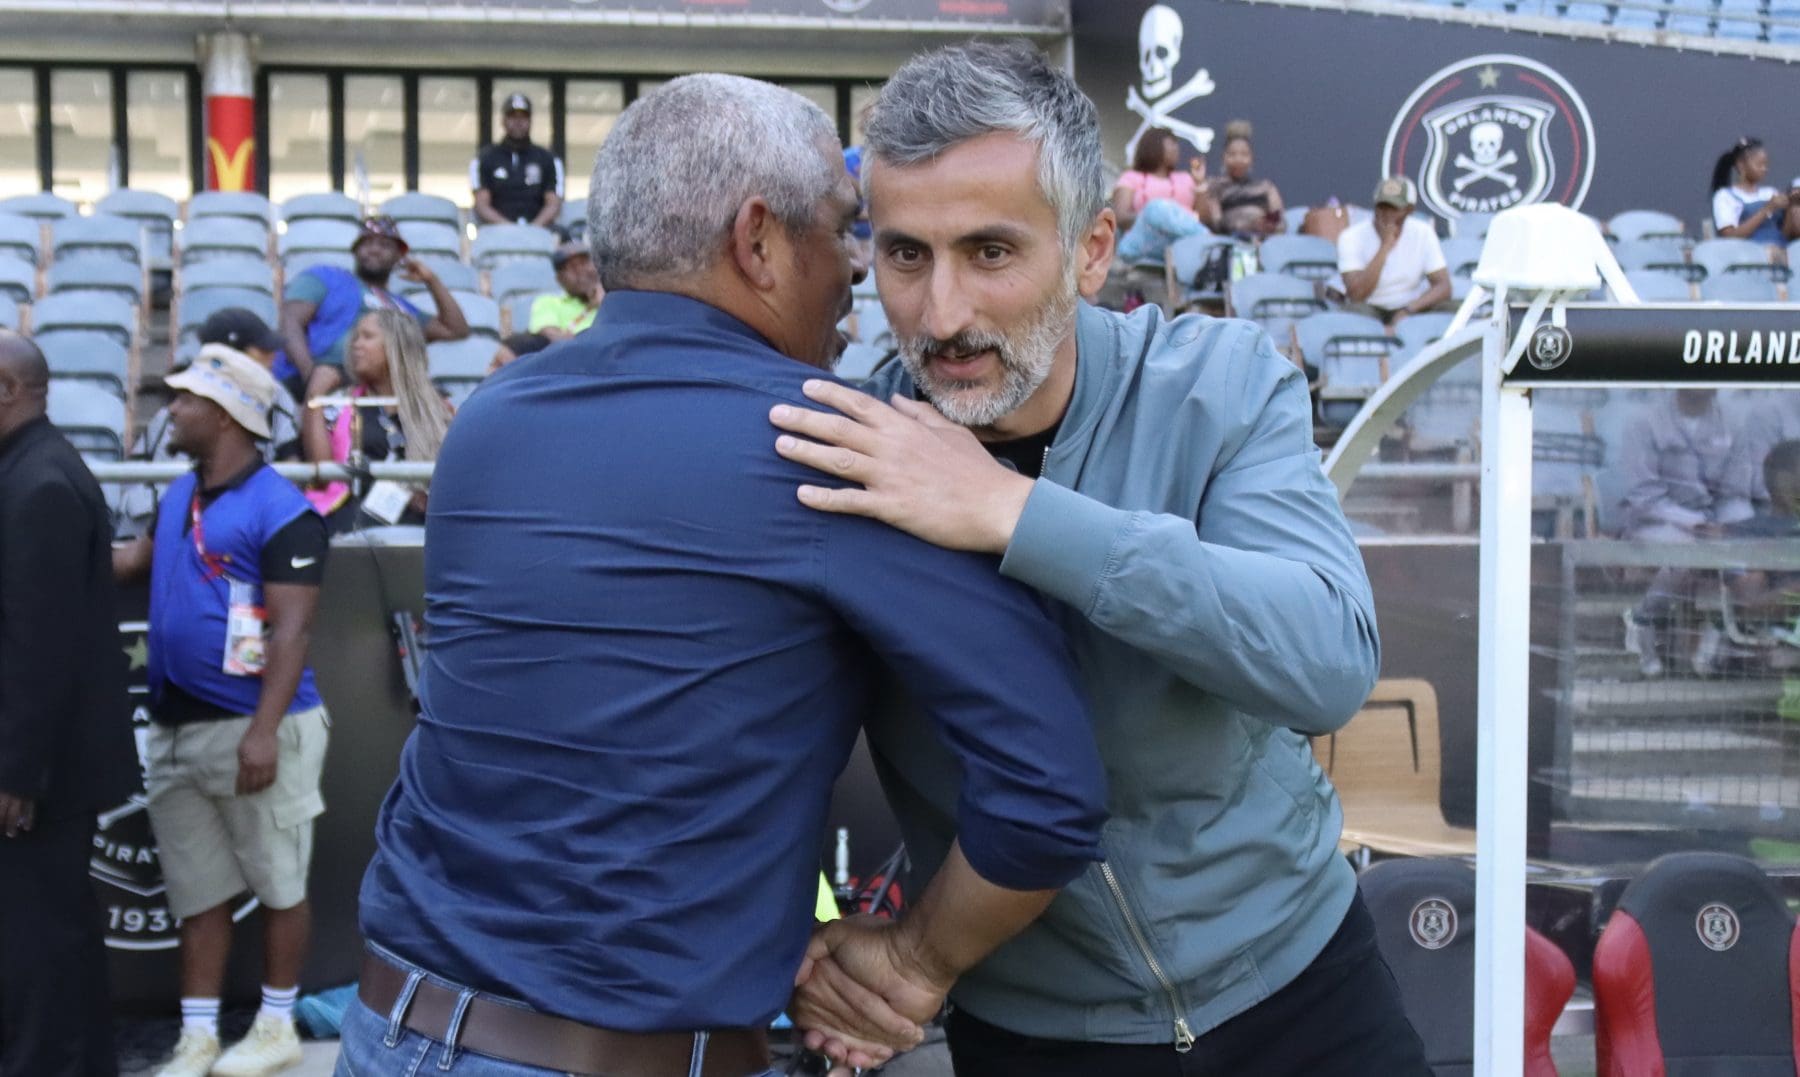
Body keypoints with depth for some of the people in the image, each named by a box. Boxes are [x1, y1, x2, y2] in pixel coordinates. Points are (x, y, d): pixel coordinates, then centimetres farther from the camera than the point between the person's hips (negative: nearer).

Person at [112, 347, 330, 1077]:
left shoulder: (280, 511, -15)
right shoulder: (177, 496, 9)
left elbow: (291, 629, -19)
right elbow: (135, 562, 25)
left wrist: (264, 731, -26)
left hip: (253, 728, -8)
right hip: (175, 729, 8)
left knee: (278, 884, 7)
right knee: (197, 891, 12)